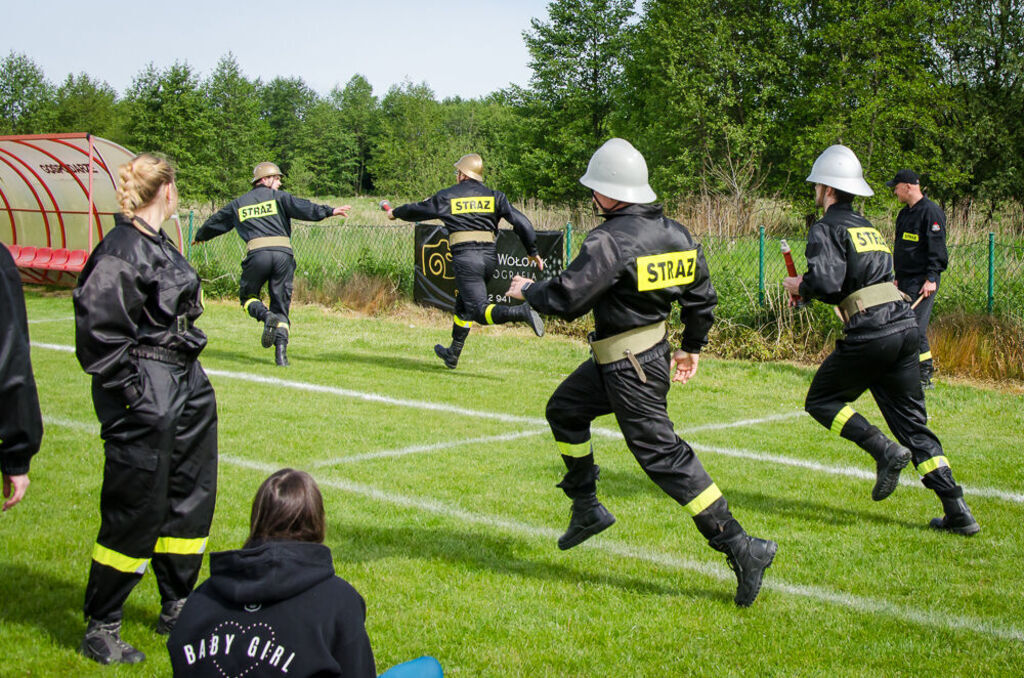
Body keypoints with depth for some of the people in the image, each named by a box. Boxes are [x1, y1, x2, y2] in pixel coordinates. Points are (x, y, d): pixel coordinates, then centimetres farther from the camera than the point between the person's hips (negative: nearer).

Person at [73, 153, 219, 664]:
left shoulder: (159, 245, 12)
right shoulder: (121, 251, -17)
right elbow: (98, 330, -20)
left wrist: (186, 374, 18)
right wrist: (129, 390, -18)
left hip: (185, 389, 10)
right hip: (145, 397, -10)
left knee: (191, 498, 17)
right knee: (135, 513, -3)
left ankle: (177, 609, 33)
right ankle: (100, 629, 11)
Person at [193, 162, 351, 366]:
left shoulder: (238, 204, 23)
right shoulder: (278, 197, 13)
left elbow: (215, 222, 37)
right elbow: (302, 208, -5)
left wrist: (200, 236, 54)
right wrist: (329, 211, -10)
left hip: (257, 254, 1)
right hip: (283, 254, -1)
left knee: (247, 296, 19)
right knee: (281, 304, 7)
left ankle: (266, 316, -15)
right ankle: (281, 353, -9)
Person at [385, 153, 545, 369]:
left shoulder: (447, 197, 5)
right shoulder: (494, 196, 11)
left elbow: (417, 210, 18)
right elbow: (521, 222, 4)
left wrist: (395, 212, 38)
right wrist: (533, 252, 11)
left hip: (465, 256, -5)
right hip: (490, 256, 5)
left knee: (480, 310, -11)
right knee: (464, 303, 22)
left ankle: (521, 312, -36)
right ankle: (453, 354, 30)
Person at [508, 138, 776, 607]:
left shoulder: (610, 241, -22)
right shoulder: (675, 233, 4)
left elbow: (566, 298, -21)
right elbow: (702, 297, 12)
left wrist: (528, 291, 0)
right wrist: (691, 348, 25)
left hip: (629, 369, -10)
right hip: (654, 352, 10)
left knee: (664, 456, -6)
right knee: (564, 410, 22)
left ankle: (741, 550, -6)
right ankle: (586, 509, 32)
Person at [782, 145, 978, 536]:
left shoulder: (827, 229, -3)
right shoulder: (867, 226, 23)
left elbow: (826, 284, -16)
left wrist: (800, 287, 4)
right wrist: (811, 287, 25)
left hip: (869, 334, -8)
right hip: (905, 326, 8)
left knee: (821, 401, 12)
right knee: (912, 421, 10)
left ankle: (885, 451, -7)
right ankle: (958, 513, 5)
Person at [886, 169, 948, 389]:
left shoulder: (931, 211, -10)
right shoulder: (904, 214, 18)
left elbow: (937, 248, -15)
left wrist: (932, 278, -20)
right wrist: (898, 278, 23)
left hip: (922, 281, -9)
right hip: (906, 280, 9)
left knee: (915, 327, -13)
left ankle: (924, 376, -7)